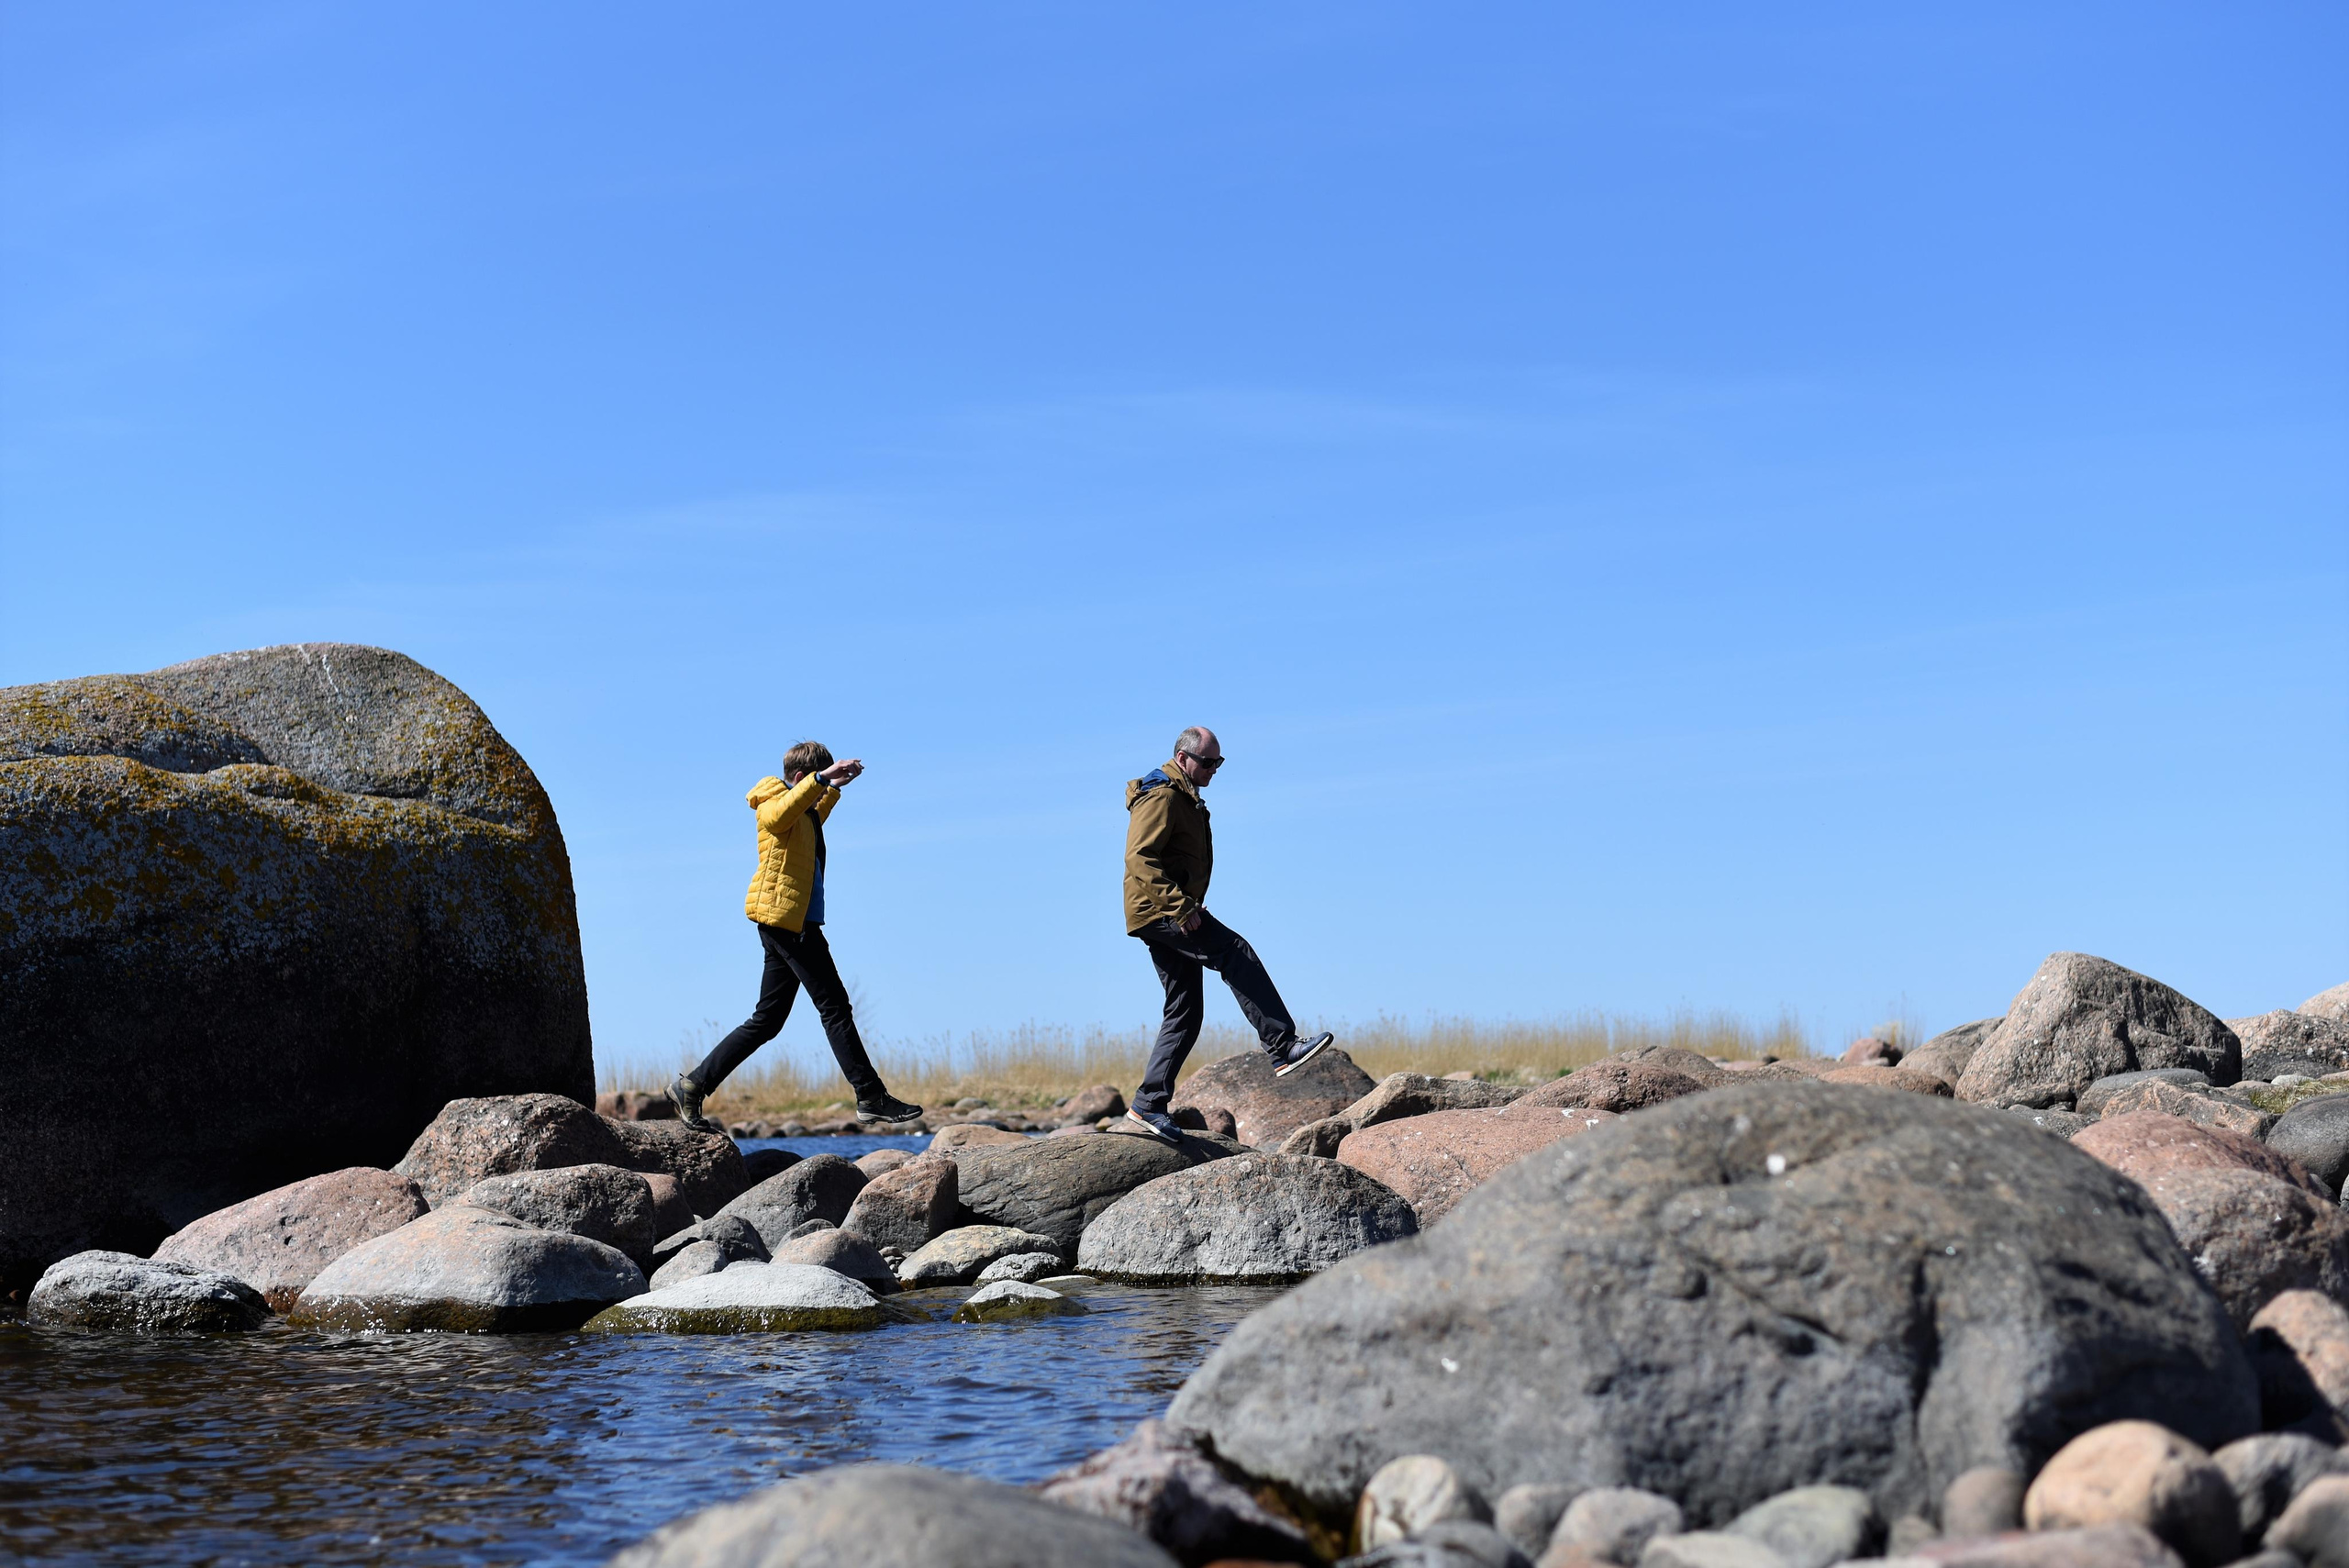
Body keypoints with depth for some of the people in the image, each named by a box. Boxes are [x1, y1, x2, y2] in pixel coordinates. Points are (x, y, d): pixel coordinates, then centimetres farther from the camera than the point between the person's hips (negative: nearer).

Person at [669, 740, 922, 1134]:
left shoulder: (802, 809, 22)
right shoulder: (775, 801, -7)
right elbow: (778, 817, -33)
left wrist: (834, 787, 33)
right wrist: (822, 777, -37)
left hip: (792, 921, 10)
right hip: (786, 917, -10)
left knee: (766, 1021, 10)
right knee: (834, 1007, -9)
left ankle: (692, 1086, 11)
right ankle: (871, 1097, -9)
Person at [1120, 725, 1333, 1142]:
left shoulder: (1185, 798, 23)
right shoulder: (1162, 797, -11)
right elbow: (1139, 858, -23)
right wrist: (1181, 906, -29)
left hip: (1172, 912, 11)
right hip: (1158, 909, -11)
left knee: (1186, 1012, 7)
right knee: (1235, 952, -23)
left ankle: (1149, 1106, 8)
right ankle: (1283, 1049, -28)